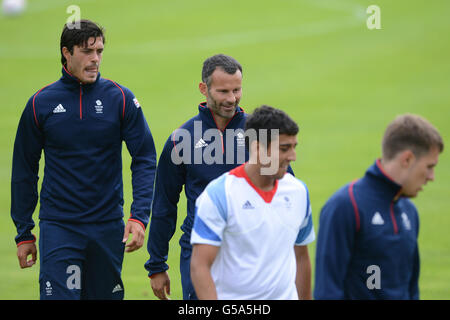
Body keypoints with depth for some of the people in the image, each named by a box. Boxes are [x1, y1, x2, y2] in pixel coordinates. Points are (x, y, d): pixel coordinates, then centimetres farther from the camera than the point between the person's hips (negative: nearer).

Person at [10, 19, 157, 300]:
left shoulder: (120, 98, 0)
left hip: (108, 225, 1)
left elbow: (145, 159, 0)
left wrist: (139, 216, -14)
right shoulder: (41, 103, 0)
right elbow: (24, 170, 8)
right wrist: (24, 234, 7)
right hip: (58, 226, -1)